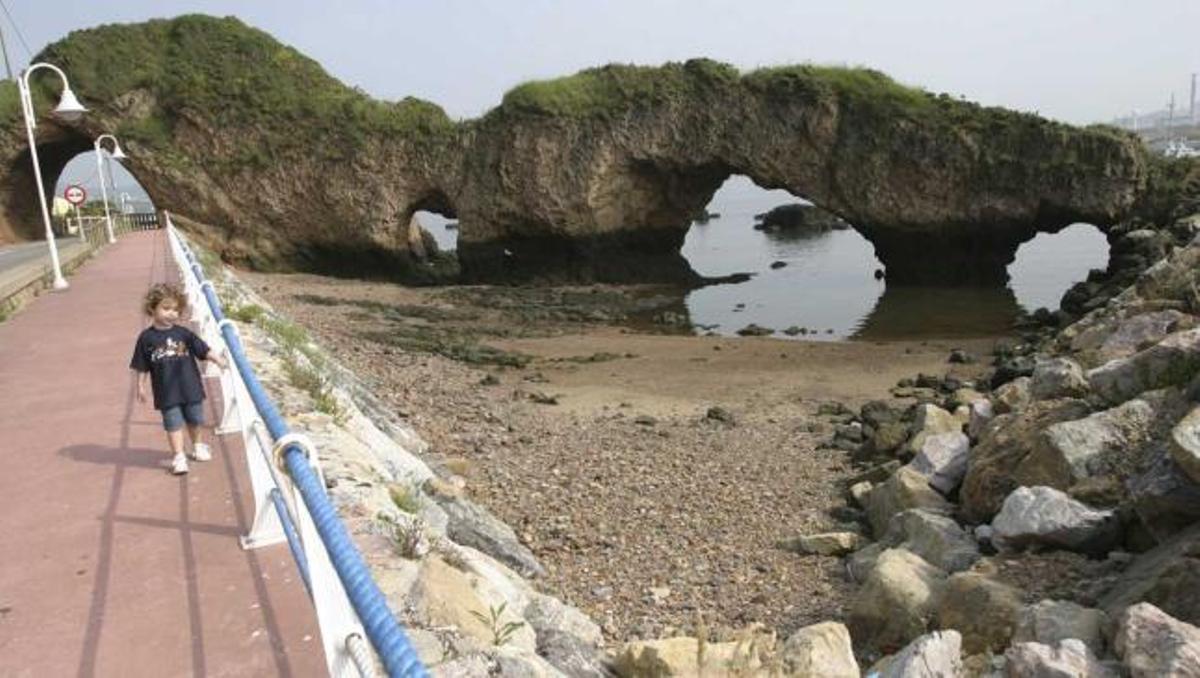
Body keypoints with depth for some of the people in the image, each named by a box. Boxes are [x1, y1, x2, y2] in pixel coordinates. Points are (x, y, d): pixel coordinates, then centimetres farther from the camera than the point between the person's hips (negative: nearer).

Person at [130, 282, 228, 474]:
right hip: (166, 392, -2)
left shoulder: (183, 334, -2)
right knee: (173, 424, 0)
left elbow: (203, 349, -1)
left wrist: (218, 359, -15)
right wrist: (140, 387, 2)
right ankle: (179, 457, 6)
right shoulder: (146, 338, -5)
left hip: (191, 387, 2)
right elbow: (142, 366, 1)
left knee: (195, 420, 16)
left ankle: (198, 446, 37)